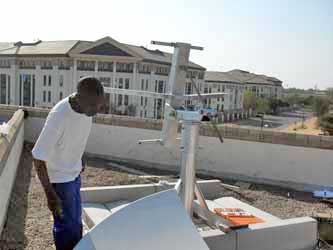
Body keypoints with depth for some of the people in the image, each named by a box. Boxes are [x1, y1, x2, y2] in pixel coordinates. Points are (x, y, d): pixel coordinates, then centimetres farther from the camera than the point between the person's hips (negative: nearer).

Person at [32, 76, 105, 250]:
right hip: (58, 179, -7)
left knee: (76, 220, 23)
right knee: (67, 225, 8)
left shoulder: (86, 107, -13)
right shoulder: (58, 117, -34)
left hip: (74, 174, 7)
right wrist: (50, 194, -22)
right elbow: (38, 158, -26)